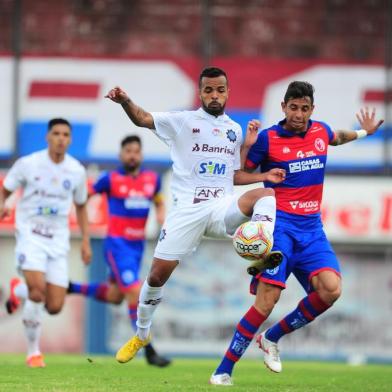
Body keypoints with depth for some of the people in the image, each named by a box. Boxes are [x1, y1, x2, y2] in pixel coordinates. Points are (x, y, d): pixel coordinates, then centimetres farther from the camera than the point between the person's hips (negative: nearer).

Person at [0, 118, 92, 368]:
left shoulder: (77, 171, 2)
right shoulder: (28, 164, -6)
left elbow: (81, 206, 17)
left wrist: (86, 241, 11)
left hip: (58, 240, 3)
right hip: (30, 234, -3)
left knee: (55, 307, -4)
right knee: (38, 288, -26)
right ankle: (33, 351, -7)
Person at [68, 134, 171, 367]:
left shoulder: (153, 179, 5)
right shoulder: (111, 179, -7)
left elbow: (159, 202, 20)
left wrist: (162, 215, -2)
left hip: (138, 244, 6)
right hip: (118, 244, -6)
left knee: (114, 296, 17)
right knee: (136, 294, -14)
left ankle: (71, 288, 39)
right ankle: (149, 352, -9)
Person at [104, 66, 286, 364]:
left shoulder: (234, 130, 16)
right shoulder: (183, 121, 4)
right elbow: (142, 119, -6)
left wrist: (264, 176, 8)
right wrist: (125, 101, -27)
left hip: (222, 208, 2)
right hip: (187, 210, -2)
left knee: (266, 194, -26)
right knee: (158, 275, -3)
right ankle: (141, 334, 20)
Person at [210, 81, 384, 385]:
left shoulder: (321, 131, 10)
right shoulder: (267, 139, -5)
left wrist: (363, 132, 35)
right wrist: (246, 145, -14)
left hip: (312, 227, 5)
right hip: (280, 225, -5)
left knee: (331, 288, -18)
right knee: (267, 299, -17)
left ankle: (272, 338, 3)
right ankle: (224, 370, -9)